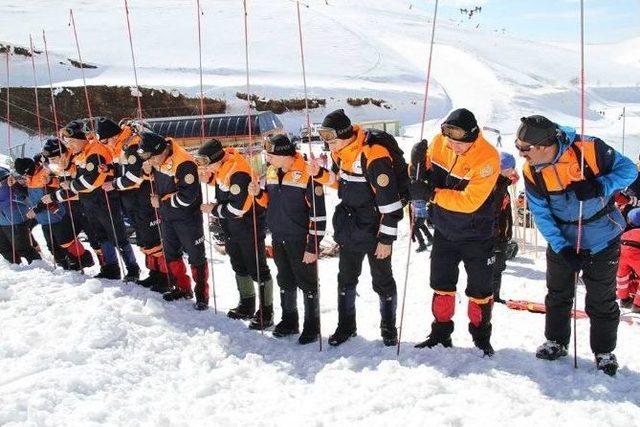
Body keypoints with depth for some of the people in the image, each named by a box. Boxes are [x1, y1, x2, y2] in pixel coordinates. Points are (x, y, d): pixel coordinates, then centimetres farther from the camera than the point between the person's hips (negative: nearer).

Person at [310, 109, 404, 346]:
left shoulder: (374, 155, -26)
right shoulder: (340, 151, -1)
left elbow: (390, 201, -24)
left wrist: (387, 238, -20)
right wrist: (320, 174, -5)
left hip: (374, 231, -7)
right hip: (348, 229, 7)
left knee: (382, 282, 9)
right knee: (346, 279, 16)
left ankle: (388, 327, 27)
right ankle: (346, 325, 31)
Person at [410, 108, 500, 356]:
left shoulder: (487, 157, -27)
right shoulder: (439, 142, -11)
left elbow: (469, 202, -30)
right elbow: (428, 169, 8)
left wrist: (431, 194, -31)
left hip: (476, 234, -4)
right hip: (444, 229, 5)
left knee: (479, 288, 8)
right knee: (441, 284, 12)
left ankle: (482, 337, 26)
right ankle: (441, 333, 26)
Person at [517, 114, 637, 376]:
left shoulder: (589, 149, -25)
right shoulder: (531, 172, -13)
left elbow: (628, 169, -14)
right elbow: (540, 214, -9)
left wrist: (599, 187, -31)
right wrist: (561, 247, -16)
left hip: (602, 240, -3)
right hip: (562, 242, 3)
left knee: (602, 300, 9)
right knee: (558, 295, 16)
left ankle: (604, 352, 28)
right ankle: (556, 342, 36)